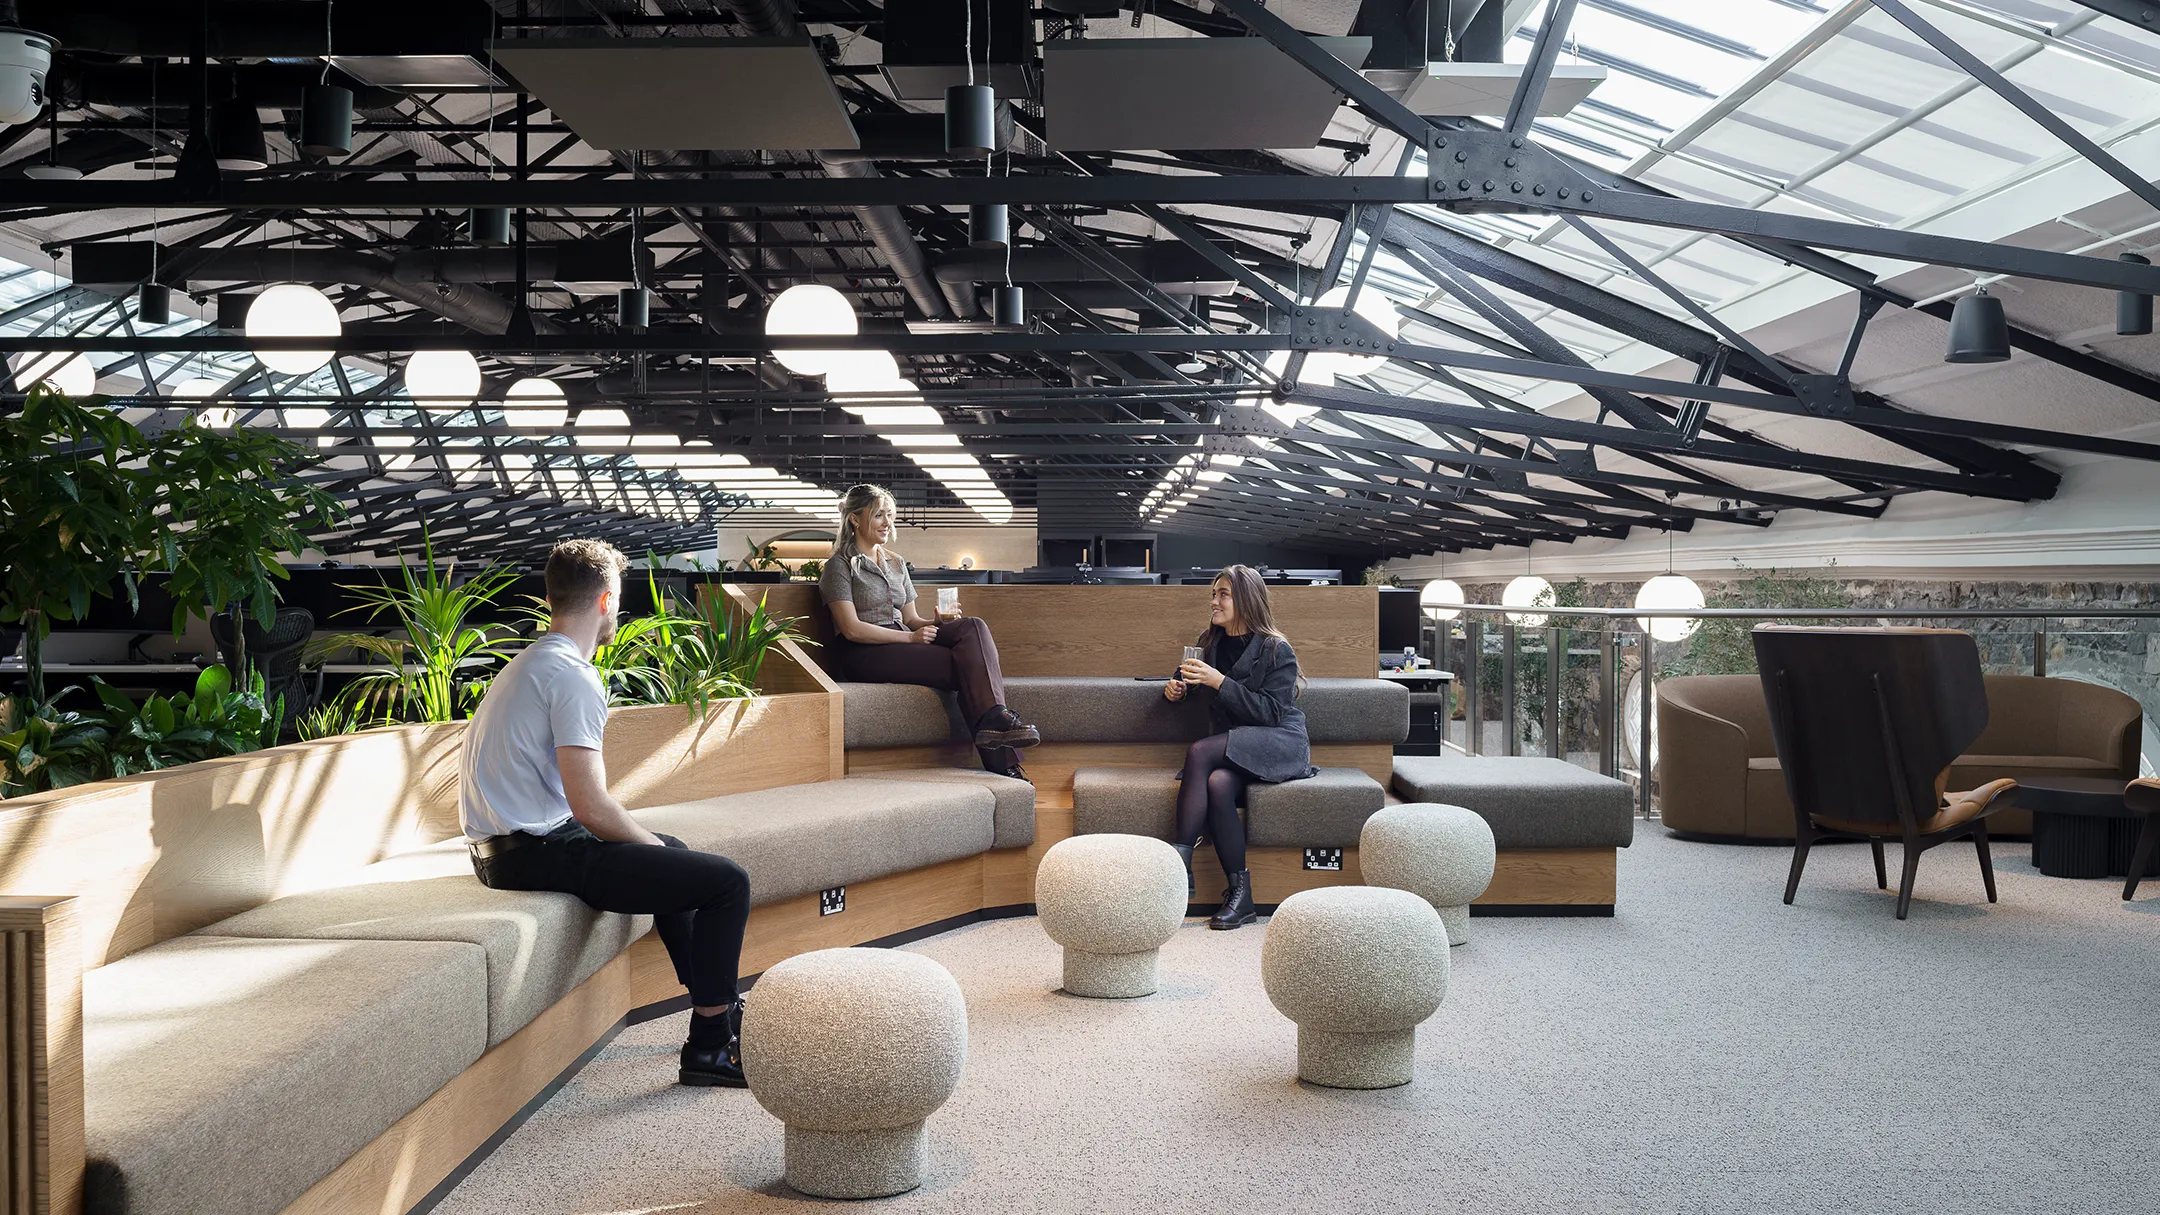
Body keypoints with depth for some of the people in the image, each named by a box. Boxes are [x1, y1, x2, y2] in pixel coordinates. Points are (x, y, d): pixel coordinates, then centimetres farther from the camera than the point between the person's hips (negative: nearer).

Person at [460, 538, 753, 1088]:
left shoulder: (526, 665, 17)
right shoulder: (573, 677, -17)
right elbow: (591, 805, -23)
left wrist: (656, 845, 15)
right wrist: (652, 845, -5)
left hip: (502, 848, 11)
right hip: (542, 853, -11)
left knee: (673, 853, 31)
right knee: (727, 880, -12)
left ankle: (721, 1006, 39)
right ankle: (709, 1046, -3)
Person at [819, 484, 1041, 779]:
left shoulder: (896, 563, 23)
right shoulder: (841, 566, 1)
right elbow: (852, 629, -11)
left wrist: (937, 625, -4)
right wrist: (911, 637, -16)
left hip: (902, 643, 7)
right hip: (864, 655, -6)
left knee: (973, 628, -23)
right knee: (969, 665, -26)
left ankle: (995, 719, -37)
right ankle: (998, 756, -32)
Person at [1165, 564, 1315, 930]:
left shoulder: (1276, 650, -7)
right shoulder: (1211, 642, 11)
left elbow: (1270, 712, -16)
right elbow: (1186, 677, 29)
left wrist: (1220, 682, -22)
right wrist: (1175, 686, 4)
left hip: (1280, 743, -5)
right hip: (1233, 746, 5)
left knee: (1199, 752, -31)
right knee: (1217, 784, -33)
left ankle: (1180, 864, -28)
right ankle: (1239, 893, -28)